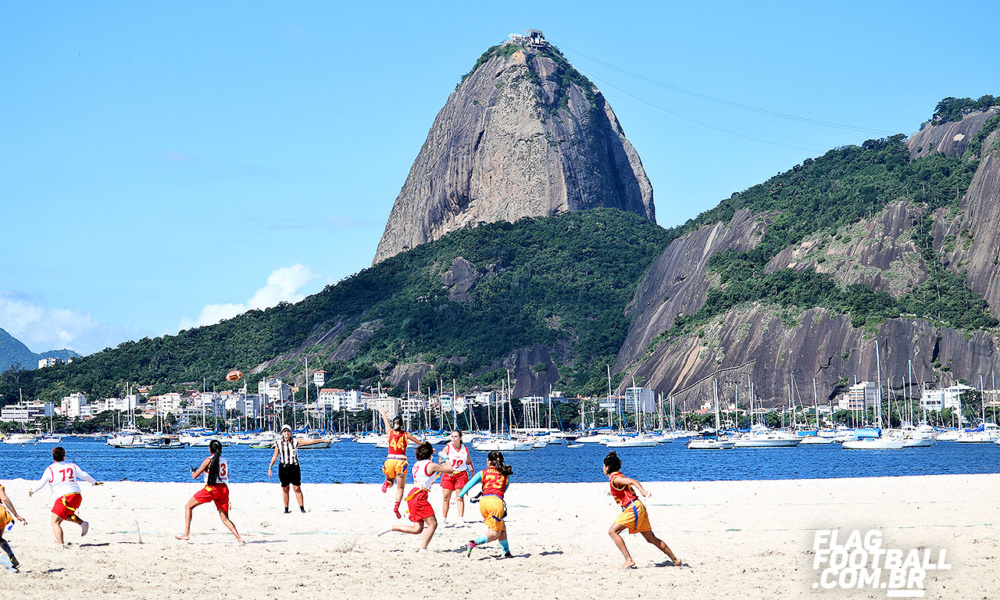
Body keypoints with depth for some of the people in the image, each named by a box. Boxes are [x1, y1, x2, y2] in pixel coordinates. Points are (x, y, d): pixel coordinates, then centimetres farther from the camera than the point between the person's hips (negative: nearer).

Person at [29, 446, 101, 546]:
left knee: (55, 522, -4)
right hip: (77, 495, 6)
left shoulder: (50, 469, 0)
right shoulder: (72, 466, 12)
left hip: (63, 498, -6)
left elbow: (41, 484, -2)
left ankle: (61, 545, -21)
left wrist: (32, 492, 15)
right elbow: (85, 475, 20)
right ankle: (82, 523, 8)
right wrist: (94, 482, 37)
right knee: (66, 515, 31)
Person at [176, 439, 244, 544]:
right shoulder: (225, 461, 12)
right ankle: (239, 538, -5)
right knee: (225, 519, 12)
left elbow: (195, 476, 1)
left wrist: (192, 471, 22)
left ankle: (186, 534, -1)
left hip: (211, 488, -5)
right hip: (224, 489, 5)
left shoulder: (208, 460, -4)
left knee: (188, 507, 9)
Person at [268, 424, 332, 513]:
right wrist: (270, 468, 4)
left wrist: (323, 440, -5)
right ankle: (286, 509, 12)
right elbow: (275, 457, 9)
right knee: (285, 489, 4)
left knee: (297, 488, -4)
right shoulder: (279, 443, 3)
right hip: (283, 467, 1)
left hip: (294, 467, -1)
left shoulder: (295, 441, 1)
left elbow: (309, 441, -1)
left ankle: (302, 508, -2)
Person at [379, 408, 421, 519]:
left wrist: (383, 413, 46)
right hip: (401, 461, -2)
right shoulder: (406, 434, 0)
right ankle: (396, 506, -19)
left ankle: (387, 483, -11)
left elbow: (386, 421, 25)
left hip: (390, 461, 2)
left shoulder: (390, 431, 4)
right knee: (400, 488, 3)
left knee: (390, 481, 26)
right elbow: (419, 442, 12)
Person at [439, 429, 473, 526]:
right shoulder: (448, 447, -5)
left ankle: (461, 519, -7)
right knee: (446, 497, -1)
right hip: (449, 475, -1)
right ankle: (444, 519, 9)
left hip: (461, 474, 1)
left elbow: (468, 461, 18)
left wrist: (472, 472, 23)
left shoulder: (465, 448, 3)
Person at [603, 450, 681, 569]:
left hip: (633, 508, -9)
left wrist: (642, 490, -43)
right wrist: (613, 492, 58)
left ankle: (629, 560, -16)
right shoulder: (618, 476, 18)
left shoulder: (615, 478, -9)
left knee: (613, 532, -10)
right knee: (651, 539, 13)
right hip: (637, 507, 9)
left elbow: (632, 481, -24)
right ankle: (675, 560, 17)